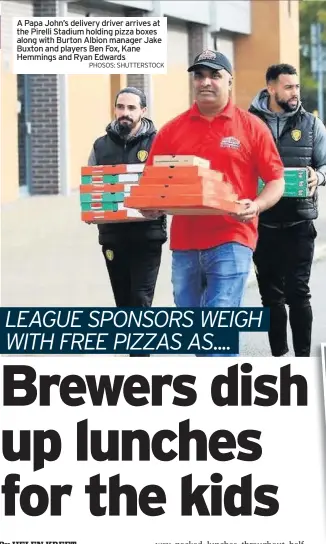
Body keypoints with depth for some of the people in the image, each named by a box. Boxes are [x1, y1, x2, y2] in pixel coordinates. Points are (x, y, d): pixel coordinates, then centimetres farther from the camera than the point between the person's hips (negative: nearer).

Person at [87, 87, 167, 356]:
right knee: (123, 301, 11)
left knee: (141, 300, -8)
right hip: (112, 235, 4)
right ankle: (138, 352, 23)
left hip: (147, 235, -4)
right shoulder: (101, 146, 9)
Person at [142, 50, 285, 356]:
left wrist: (256, 206, -17)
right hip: (184, 242, 4)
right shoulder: (172, 130, 9)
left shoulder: (252, 127, 2)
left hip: (231, 241, -4)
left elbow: (276, 181, 2)